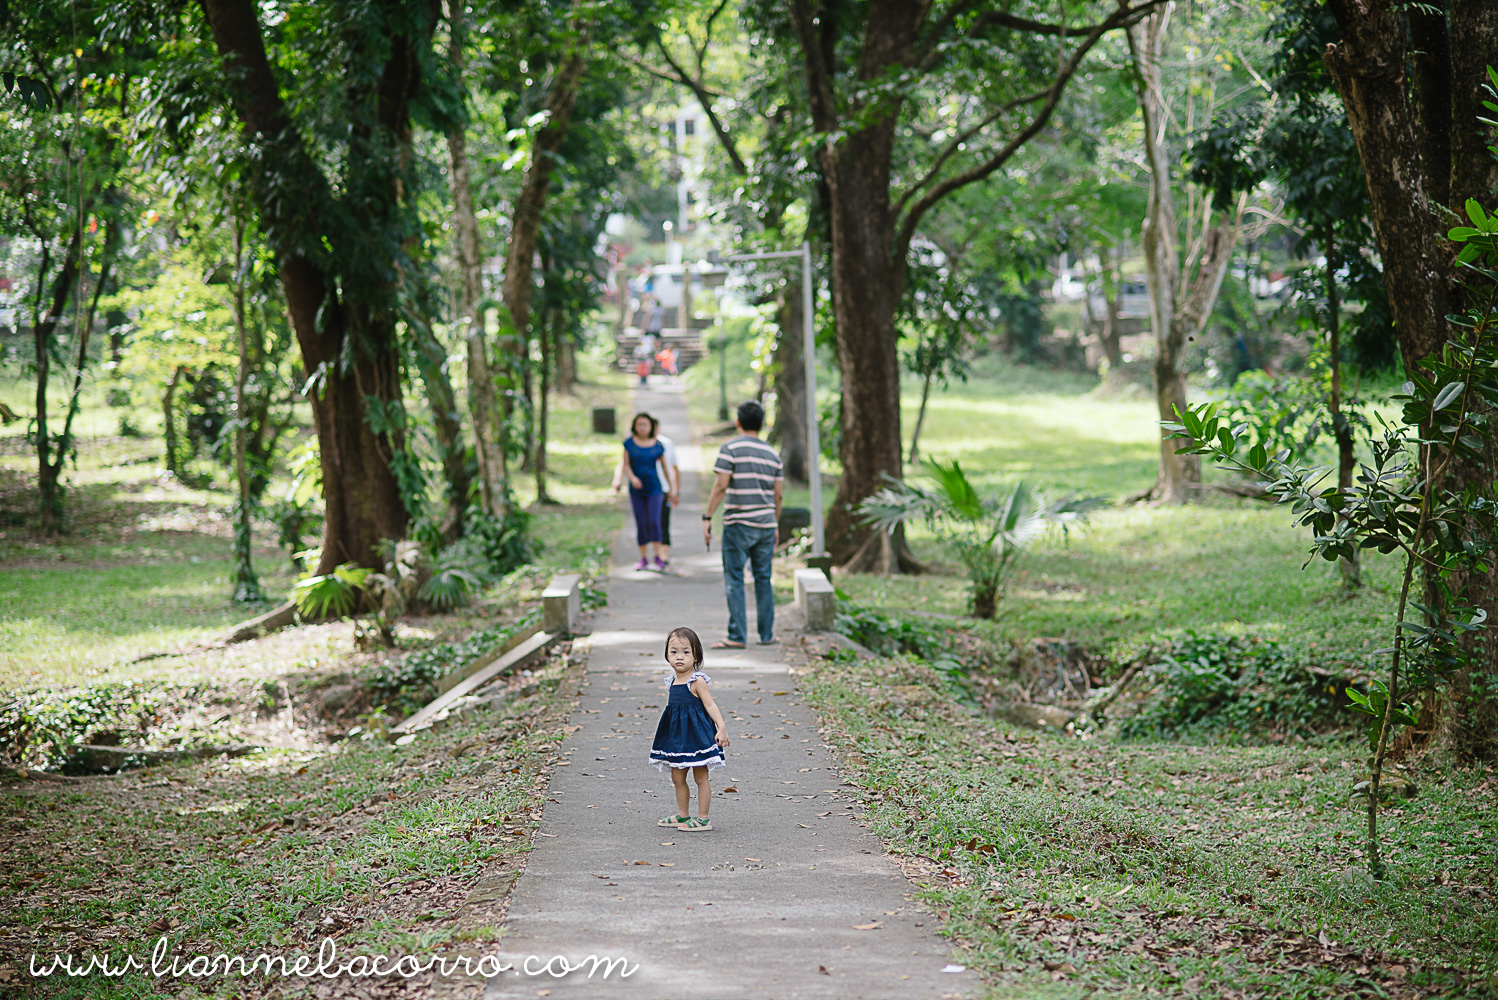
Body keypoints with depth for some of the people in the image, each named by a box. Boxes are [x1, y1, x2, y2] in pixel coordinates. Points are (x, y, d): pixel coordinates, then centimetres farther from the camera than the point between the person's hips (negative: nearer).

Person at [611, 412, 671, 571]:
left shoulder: (657, 446, 0)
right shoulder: (629, 443, 0)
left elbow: (664, 466, 9)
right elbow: (625, 465, -1)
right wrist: (632, 478, -20)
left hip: (654, 488, -1)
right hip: (636, 491, 1)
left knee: (654, 521, -14)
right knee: (641, 525, 2)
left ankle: (658, 556, -5)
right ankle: (644, 558, 13)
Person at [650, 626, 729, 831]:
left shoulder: (697, 681, -13)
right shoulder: (672, 681, 8)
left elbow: (710, 705, -15)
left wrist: (721, 727, -25)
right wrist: (665, 732, 26)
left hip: (696, 733, -7)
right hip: (676, 735, 7)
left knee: (700, 777, 1)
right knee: (677, 776, 12)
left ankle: (702, 818, 6)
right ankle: (682, 815, 24)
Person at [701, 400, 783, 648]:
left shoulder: (730, 449, -5)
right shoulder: (772, 454, 10)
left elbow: (720, 486, -11)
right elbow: (778, 494, 11)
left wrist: (707, 518, -6)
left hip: (738, 525, -5)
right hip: (766, 524, 5)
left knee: (734, 579, -2)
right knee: (763, 579, 11)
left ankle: (737, 636, -6)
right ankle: (767, 634, 12)